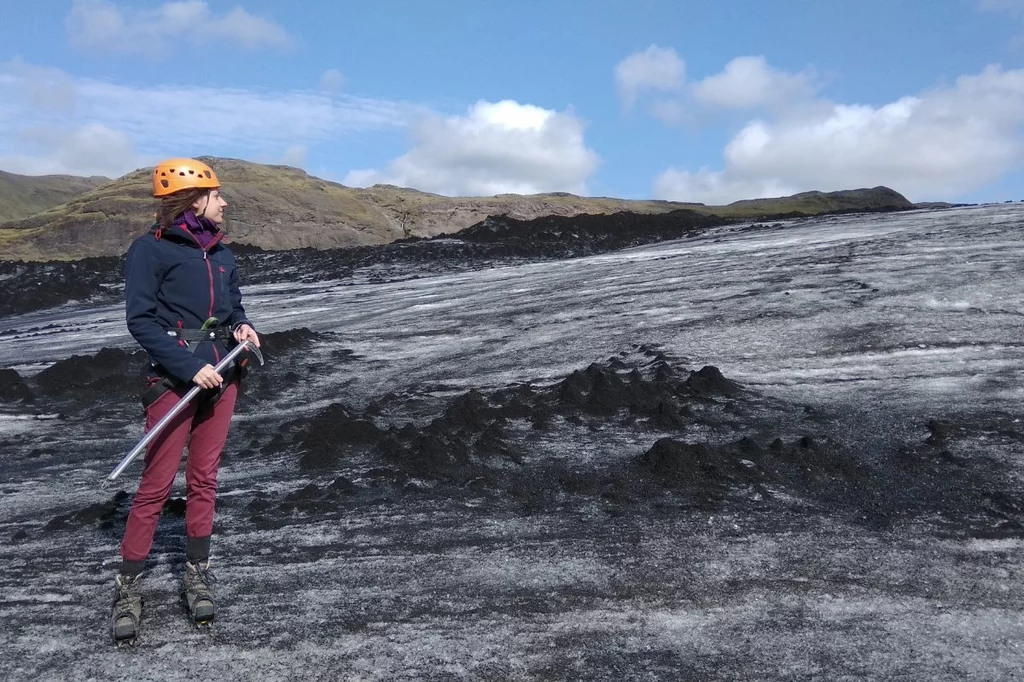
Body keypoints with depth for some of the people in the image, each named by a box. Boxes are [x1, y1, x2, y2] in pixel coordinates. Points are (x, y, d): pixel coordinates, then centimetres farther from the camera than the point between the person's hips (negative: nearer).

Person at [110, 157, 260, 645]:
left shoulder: (221, 254, 13)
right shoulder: (151, 249, -7)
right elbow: (141, 319, -13)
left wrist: (242, 326, -1)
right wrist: (190, 367, -20)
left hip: (221, 377, 6)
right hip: (174, 379, -6)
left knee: (205, 479, 10)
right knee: (157, 485, -5)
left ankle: (197, 575, 21)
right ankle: (128, 586, 7)